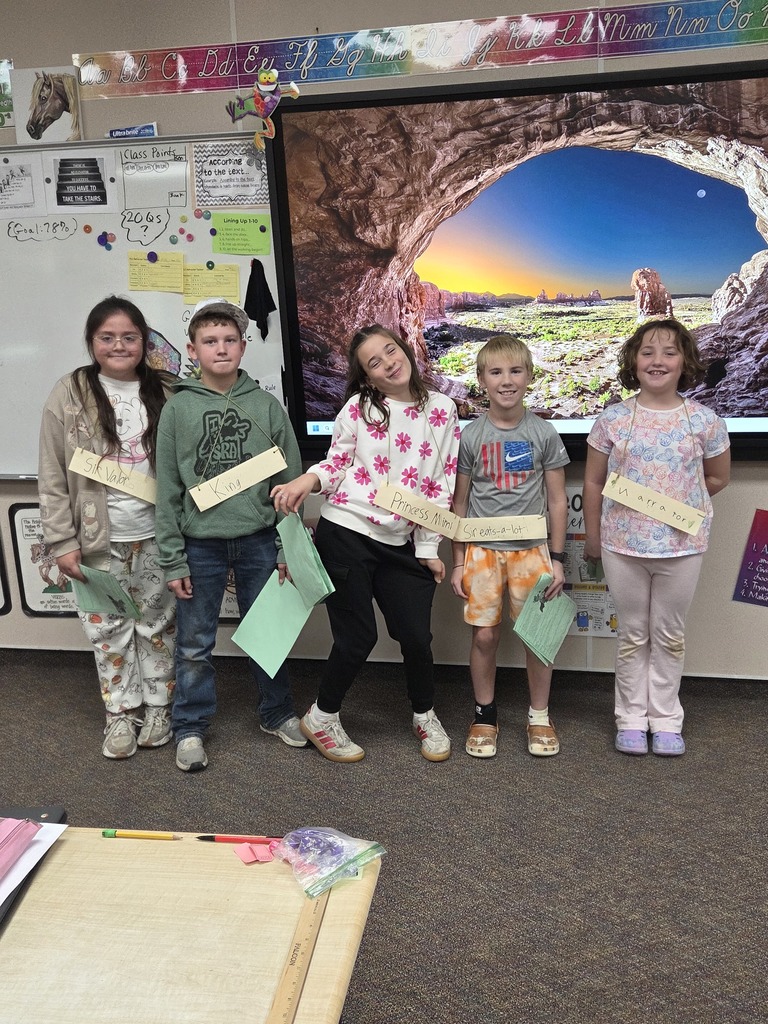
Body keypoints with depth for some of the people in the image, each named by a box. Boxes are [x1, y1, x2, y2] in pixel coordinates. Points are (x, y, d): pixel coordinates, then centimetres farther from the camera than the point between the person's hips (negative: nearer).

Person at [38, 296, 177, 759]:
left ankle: (158, 706, 30)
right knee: (109, 629, 9)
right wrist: (62, 542, -7)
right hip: (99, 540, -1)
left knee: (158, 623, 12)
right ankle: (122, 713, 25)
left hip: (157, 536, 1)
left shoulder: (166, 393, 2)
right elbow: (53, 477, -3)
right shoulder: (70, 395, -2)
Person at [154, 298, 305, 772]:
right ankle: (191, 728, 25)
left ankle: (277, 713, 32)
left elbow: (291, 480, 2)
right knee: (195, 644, 8)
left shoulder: (267, 406, 0)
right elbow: (168, 490, -1)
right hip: (200, 544, 0)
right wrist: (173, 559, -4)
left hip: (259, 541, 1)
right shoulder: (178, 409, -1)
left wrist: (289, 547, -2)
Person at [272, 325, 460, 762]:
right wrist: (307, 481, -19)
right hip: (346, 533, -2)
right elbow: (336, 464, 4)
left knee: (416, 636, 4)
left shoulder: (442, 410, 3)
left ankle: (425, 715, 33)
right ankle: (322, 718, 26)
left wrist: (428, 547, 3)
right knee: (359, 637, 1)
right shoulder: (358, 408, -2)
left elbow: (442, 485, 5)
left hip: (401, 544, 3)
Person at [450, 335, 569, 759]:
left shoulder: (544, 434, 0)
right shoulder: (470, 436, 0)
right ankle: (484, 716, 23)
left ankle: (539, 716, 24)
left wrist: (556, 558, 1)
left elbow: (557, 501, 4)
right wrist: (458, 561, 2)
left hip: (531, 549, 0)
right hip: (482, 549, 0)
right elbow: (459, 503, 4)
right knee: (484, 636, 4)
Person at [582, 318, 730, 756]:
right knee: (633, 634, 13)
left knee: (670, 635, 12)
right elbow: (594, 483, 3)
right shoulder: (613, 420, -4)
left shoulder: (705, 421, -4)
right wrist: (593, 538, 5)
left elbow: (717, 478, 9)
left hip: (682, 545, 0)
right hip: (623, 544, 0)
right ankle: (632, 718, 26)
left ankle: (666, 720, 27)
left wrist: (677, 503, 4)